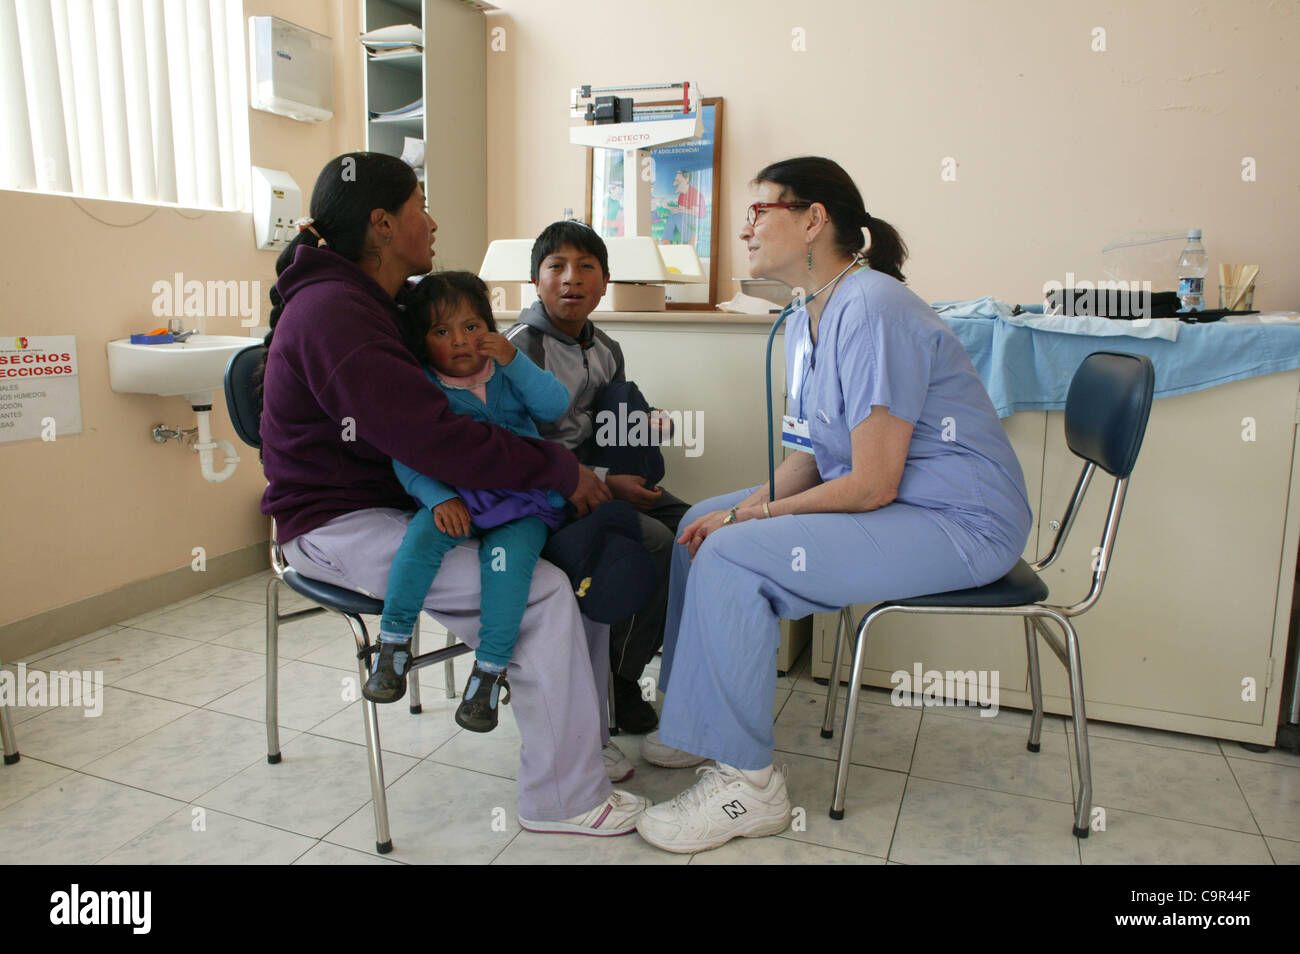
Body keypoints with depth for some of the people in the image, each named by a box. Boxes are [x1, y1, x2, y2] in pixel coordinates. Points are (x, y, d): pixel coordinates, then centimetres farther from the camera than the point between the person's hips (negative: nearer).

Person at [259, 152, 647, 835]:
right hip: (338, 525, -10)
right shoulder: (334, 315, -20)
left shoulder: (364, 301, 15)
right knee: (541, 593, -24)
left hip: (393, 503, 10)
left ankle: (581, 743, 11)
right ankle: (565, 798, -8)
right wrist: (561, 471, -19)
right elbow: (436, 441, -29)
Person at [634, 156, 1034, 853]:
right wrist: (751, 507, -7)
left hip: (958, 522, -10)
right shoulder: (804, 322, 9)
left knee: (731, 557, -24)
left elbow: (872, 485, -24)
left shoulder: (871, 310, -21)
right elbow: (814, 454, 11)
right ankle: (700, 722, 21)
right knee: (702, 523, 10)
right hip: (875, 496, 10)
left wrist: (746, 517, -15)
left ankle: (747, 784, -9)